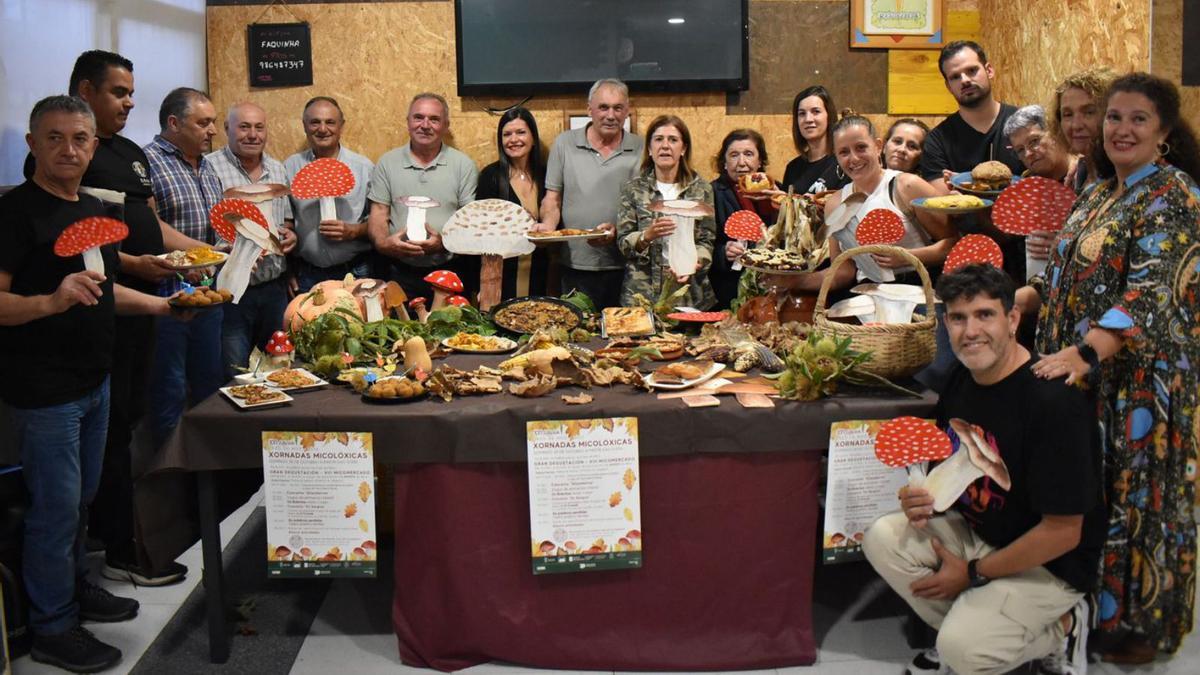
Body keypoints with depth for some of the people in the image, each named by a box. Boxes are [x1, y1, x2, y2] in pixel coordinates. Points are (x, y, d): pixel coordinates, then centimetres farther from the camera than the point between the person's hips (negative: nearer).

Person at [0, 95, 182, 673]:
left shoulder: (94, 209, 11)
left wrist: (161, 304, 14)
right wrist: (52, 301, -37)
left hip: (93, 381, 8)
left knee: (82, 497, 20)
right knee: (56, 506, 1)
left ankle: (75, 588, 39)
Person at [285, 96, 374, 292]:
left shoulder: (364, 166, 1)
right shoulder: (290, 167, 5)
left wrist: (353, 231, -16)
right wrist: (289, 275, 1)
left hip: (355, 273, -1)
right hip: (306, 275, 1)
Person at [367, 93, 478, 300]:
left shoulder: (464, 165, 2)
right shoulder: (387, 163, 7)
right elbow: (378, 214, 6)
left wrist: (445, 243, -20)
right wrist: (383, 243, -15)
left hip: (452, 274, -1)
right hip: (401, 274, 1)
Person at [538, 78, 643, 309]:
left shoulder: (641, 149, 2)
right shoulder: (564, 144, 5)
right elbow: (552, 198, 8)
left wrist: (617, 230, -17)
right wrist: (548, 225, -12)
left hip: (624, 267, 0)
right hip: (575, 265, 1)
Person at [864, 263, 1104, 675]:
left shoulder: (1053, 401, -27)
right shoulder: (962, 378, -2)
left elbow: (1064, 532, -24)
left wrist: (973, 574, -14)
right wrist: (922, 497, -8)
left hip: (1049, 561, -7)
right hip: (976, 530, 7)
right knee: (882, 538, -13)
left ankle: (1058, 630, 4)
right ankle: (966, 626, 4)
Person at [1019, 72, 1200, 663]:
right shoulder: (1097, 194, 13)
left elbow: (1151, 292, -24)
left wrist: (1085, 352, -35)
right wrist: (1021, 298, 3)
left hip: (1138, 377, -7)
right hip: (1078, 373, 7)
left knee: (1134, 491, 3)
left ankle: (1144, 622, 19)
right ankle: (1089, 602, 28)